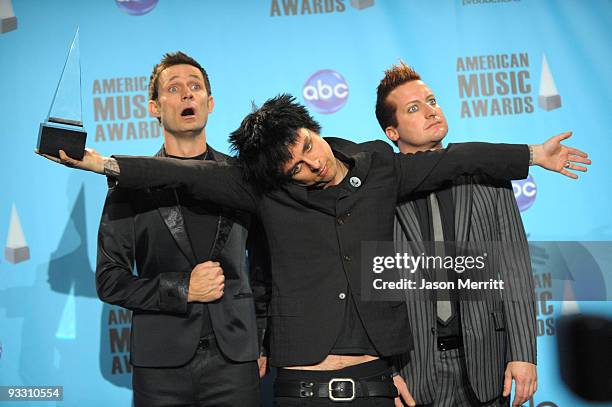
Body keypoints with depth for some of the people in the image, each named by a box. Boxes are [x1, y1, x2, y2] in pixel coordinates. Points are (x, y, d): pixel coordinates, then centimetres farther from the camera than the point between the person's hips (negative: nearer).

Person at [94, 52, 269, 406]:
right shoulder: (130, 183, 2)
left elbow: (263, 268, 11)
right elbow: (109, 280, 1)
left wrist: (262, 343, 6)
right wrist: (182, 290, -11)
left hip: (234, 361, 1)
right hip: (161, 364, -1)